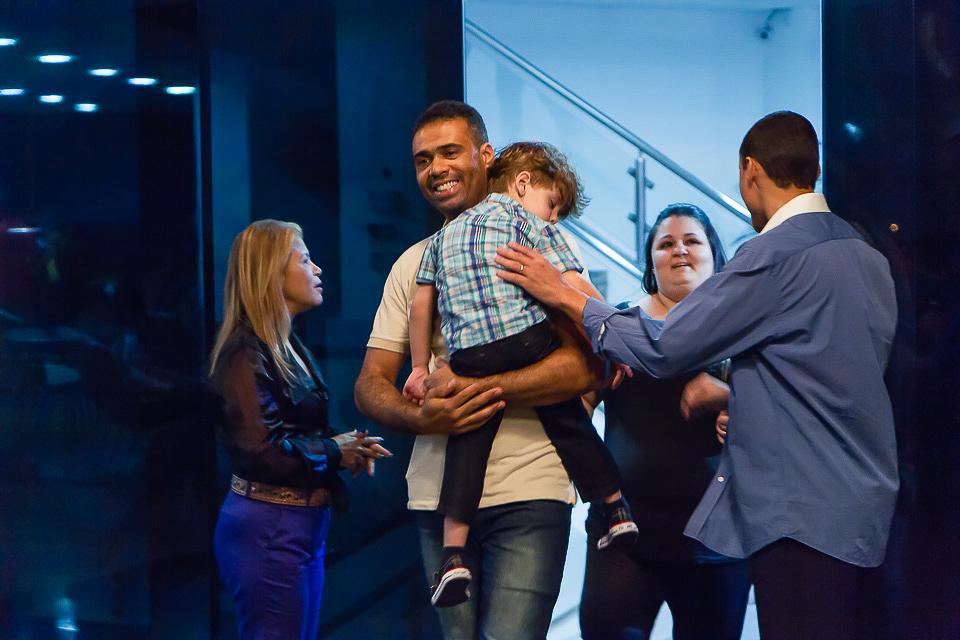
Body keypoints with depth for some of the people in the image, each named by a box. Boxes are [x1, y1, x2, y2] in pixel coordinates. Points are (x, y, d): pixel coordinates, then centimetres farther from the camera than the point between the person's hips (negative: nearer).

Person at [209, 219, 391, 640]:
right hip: (267, 530, -10)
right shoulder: (246, 353, -14)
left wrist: (348, 447, 0)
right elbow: (262, 451, -22)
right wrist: (336, 452, -10)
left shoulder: (290, 349, 16)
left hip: (304, 527, 10)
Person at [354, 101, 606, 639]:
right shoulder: (412, 264, 14)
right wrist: (419, 417, -10)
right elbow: (371, 384, 11)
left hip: (527, 491, -4)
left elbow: (587, 367, -10)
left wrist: (481, 390, -18)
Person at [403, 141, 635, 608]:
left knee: (467, 444, 7)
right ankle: (616, 509, 25)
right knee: (569, 421, 14)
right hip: (532, 342, -2)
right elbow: (575, 288, -1)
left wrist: (420, 366, 24)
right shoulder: (530, 224, 9)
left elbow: (422, 304, 20)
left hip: (471, 358, 3)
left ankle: (454, 553, -1)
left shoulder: (445, 234, 24)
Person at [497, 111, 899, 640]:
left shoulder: (776, 255, -15)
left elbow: (667, 347, -15)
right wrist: (747, 409, 24)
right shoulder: (868, 258, 13)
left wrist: (565, 296, -6)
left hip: (804, 513, -9)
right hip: (866, 505, 9)